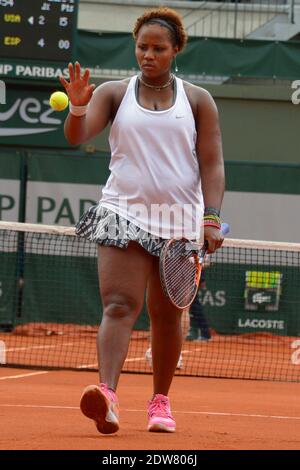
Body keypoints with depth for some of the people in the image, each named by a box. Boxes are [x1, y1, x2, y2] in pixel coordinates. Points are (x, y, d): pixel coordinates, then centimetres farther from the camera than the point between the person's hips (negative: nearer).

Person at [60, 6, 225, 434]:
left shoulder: (197, 101, 7)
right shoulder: (114, 94, 7)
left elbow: (212, 164, 4)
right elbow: (76, 136, -4)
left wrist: (212, 218, -8)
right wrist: (78, 106, -26)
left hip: (180, 222, 1)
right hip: (124, 215, -1)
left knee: (166, 315, 7)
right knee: (119, 306, -16)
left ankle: (161, 400, 19)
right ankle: (107, 396, -31)